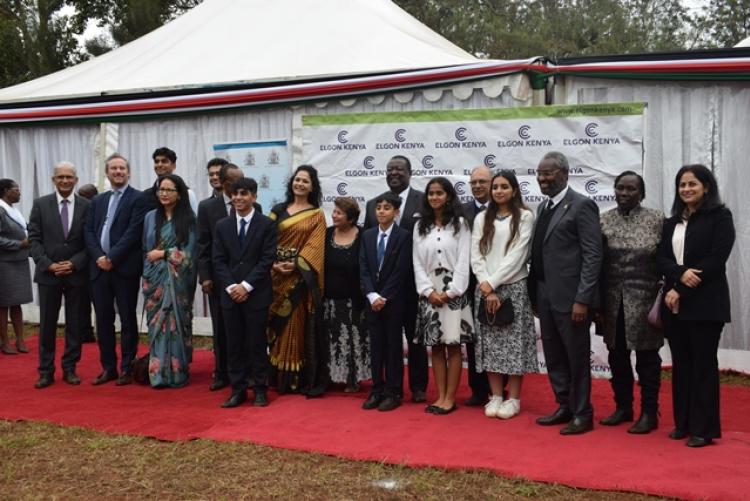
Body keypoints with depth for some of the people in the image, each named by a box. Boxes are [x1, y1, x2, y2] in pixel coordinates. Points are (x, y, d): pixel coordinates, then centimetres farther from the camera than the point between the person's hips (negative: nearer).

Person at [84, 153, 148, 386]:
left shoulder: (138, 198, -2)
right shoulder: (97, 201, 16)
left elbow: (133, 232, -11)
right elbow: (89, 232, 9)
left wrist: (112, 258, -14)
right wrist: (99, 257, -8)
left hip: (125, 268, -5)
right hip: (99, 267, 5)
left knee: (127, 319, 2)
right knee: (103, 319, 8)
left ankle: (127, 368, 10)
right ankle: (108, 367, 18)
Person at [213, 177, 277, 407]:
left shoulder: (267, 225, -2)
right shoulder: (222, 226, 9)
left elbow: (267, 259, -7)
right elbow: (218, 260, 6)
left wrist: (246, 285, -13)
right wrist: (231, 286, -7)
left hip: (257, 293, -3)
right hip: (230, 293, 3)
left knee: (257, 343, 2)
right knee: (234, 343, 7)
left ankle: (260, 389, 13)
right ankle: (238, 390, 15)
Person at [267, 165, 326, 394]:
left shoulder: (316, 215, 4)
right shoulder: (278, 210, 11)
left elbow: (315, 245, -6)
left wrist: (296, 264, -18)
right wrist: (274, 264, -11)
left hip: (302, 277, -2)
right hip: (277, 275, 3)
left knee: (301, 325, -1)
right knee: (279, 325, 3)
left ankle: (304, 379, 4)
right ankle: (281, 378, 10)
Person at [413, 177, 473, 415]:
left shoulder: (460, 224, 0)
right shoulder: (420, 226, 9)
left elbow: (463, 261, -6)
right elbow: (417, 263, 6)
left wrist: (450, 291, -12)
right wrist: (429, 291, -6)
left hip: (453, 293, -3)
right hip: (429, 294, 3)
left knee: (453, 346, 0)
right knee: (435, 347, 6)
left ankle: (450, 398, 5)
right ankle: (440, 396, 12)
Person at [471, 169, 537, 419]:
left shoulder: (524, 216, -1)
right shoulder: (482, 218, 10)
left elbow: (517, 255, -9)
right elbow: (476, 256, 4)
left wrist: (493, 283, -11)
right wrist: (486, 288, -7)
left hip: (513, 288, -3)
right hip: (485, 290, 3)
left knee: (514, 343, 0)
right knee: (490, 344, 5)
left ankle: (513, 399, 9)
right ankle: (496, 396, 14)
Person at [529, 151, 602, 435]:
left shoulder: (581, 206, -10)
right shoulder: (543, 207, 14)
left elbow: (593, 255, -14)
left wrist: (582, 300, -18)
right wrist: (535, 294, 10)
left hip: (569, 297, -7)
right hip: (544, 295, 8)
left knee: (577, 358, 4)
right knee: (553, 356, 15)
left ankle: (582, 414, 17)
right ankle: (565, 407, 29)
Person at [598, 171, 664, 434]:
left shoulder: (656, 219, -2)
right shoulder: (604, 220, 6)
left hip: (643, 300, -3)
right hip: (612, 300, 3)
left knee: (646, 358, 5)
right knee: (617, 356, 12)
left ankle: (649, 413, 16)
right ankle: (623, 407, 26)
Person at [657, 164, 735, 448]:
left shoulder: (720, 216, -2)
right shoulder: (671, 223, 15)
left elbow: (716, 259, -11)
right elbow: (662, 260, 7)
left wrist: (681, 291, -14)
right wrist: (681, 273, -16)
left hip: (705, 303, -5)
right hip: (675, 304, 5)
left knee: (703, 364, -1)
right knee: (681, 364, 9)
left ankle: (704, 428, 7)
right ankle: (683, 423, 18)